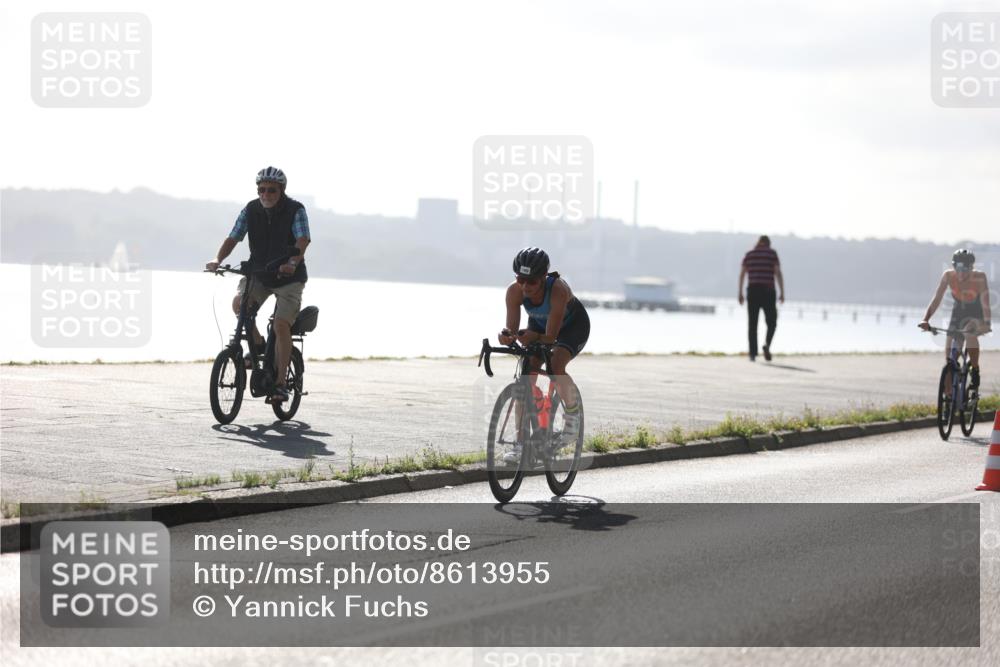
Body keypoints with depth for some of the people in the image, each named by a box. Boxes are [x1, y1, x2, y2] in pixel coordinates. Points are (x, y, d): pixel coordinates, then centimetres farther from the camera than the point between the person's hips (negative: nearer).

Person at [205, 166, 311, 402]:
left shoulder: (295, 210, -14)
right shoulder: (250, 210, -3)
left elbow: (302, 241, -27)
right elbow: (232, 238, -8)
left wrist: (293, 262, -47)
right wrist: (218, 259, -27)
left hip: (289, 277, -3)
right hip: (258, 273, 3)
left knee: (281, 325, -17)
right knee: (239, 302, -25)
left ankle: (280, 382, -10)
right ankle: (258, 344, 0)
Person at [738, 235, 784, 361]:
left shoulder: (749, 255, 10)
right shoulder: (772, 253, 2)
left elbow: (742, 274, 5)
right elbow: (778, 273, -5)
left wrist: (740, 293, 8)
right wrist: (782, 293, -4)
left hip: (752, 291, 2)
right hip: (768, 291, -2)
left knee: (752, 324, 7)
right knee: (771, 323, 11)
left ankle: (753, 353, -1)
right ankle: (767, 344, -15)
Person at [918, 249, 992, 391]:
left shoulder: (979, 277, -25)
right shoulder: (948, 276, -19)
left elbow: (985, 302, -34)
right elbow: (937, 299, -21)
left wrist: (987, 322, -50)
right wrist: (926, 320, -34)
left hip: (976, 316, -3)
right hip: (957, 315, 3)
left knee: (969, 333, -38)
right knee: (949, 357, -6)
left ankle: (975, 372, -17)